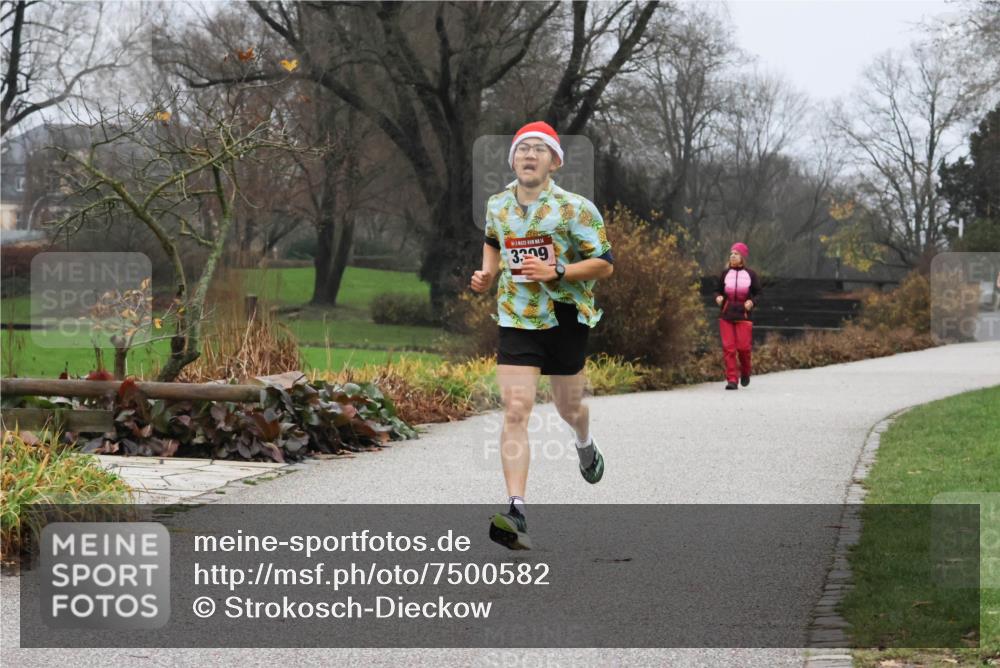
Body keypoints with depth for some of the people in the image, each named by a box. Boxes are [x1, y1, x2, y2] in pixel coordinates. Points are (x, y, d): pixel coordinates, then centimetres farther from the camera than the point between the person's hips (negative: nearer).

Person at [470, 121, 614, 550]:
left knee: (569, 407, 14)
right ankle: (516, 513, -19)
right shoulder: (497, 205, 3)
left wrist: (556, 272, -23)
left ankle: (585, 446, 54)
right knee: (515, 411, -13)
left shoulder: (575, 208, -11)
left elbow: (605, 263, -10)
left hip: (565, 317, -2)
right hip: (516, 319, 2)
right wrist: (487, 275, 8)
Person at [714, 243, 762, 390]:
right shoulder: (726, 273, 7)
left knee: (743, 346, -7)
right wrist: (718, 297, -8)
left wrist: (752, 302, -14)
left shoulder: (750, 274, 1)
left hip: (743, 316, -2)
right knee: (728, 347, -6)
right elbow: (718, 290, 15)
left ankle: (745, 373, 22)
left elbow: (758, 293, 7)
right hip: (726, 315, 2)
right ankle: (732, 380, -3)